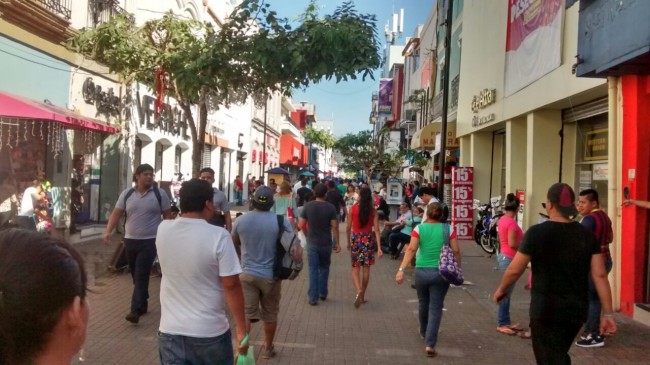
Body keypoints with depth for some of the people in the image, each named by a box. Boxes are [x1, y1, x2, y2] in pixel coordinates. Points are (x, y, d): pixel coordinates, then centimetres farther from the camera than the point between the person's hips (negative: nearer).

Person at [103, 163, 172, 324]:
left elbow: (167, 216, 1)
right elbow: (116, 213, 2)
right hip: (130, 240, 4)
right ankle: (142, 304, 30)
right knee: (136, 275, 14)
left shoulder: (160, 193, -3)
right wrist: (108, 231, -11)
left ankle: (136, 310, -10)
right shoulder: (127, 194, 3)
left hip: (149, 241, -4)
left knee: (141, 276, -9)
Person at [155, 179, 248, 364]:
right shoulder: (218, 236, -18)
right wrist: (241, 329, -8)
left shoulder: (163, 229, -4)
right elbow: (231, 285, -17)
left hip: (170, 330, 3)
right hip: (209, 333, -3)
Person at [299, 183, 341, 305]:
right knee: (324, 268, 18)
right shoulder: (330, 208, -9)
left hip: (312, 243, 0)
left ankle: (313, 297, 4)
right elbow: (334, 226, -11)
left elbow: (302, 225, -2)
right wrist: (337, 243, -3)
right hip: (326, 243, 0)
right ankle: (323, 293, 25)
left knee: (313, 270, 5)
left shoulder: (308, 206, -5)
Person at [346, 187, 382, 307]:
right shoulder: (373, 210, -3)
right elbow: (376, 229, -8)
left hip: (356, 239, -1)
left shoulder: (353, 208, -4)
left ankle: (359, 291, -19)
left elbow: (348, 228, -1)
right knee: (366, 268, 11)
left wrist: (348, 241, 14)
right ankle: (362, 295, 19)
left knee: (355, 268, 4)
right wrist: (379, 247, -8)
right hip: (368, 239, 1)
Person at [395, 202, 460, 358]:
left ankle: (424, 333, 44)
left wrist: (401, 269, -16)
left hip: (421, 272, 1)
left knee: (423, 304, 22)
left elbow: (411, 249, -12)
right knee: (435, 308, 2)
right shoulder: (448, 229, -1)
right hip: (441, 273, -1)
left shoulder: (419, 228, -2)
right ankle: (430, 344, -6)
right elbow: (456, 251, -3)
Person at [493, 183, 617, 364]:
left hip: (547, 309, -5)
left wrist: (501, 289, 9)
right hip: (577, 309, 5)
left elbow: (514, 270, -9)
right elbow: (600, 275, -2)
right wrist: (608, 313, 2)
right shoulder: (586, 235, 1)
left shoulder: (537, 232, -13)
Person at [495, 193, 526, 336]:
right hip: (509, 258, -10)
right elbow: (512, 244, -24)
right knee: (506, 292, -2)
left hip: (504, 256, 10)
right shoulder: (511, 222, -20)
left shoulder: (502, 220, 9)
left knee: (506, 291, 15)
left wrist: (522, 239, 14)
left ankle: (506, 321, 24)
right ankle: (501, 324, 5)